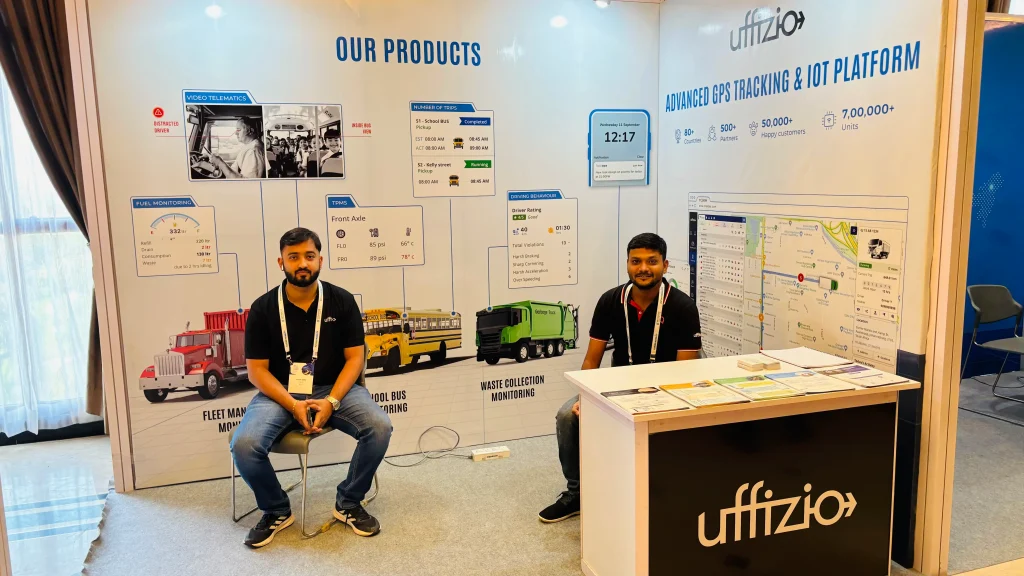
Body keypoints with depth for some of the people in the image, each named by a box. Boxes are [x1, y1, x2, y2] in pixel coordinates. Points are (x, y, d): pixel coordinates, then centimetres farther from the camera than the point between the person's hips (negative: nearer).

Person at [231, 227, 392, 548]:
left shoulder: (342, 301, -2)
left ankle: (348, 503, 1)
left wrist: (331, 402, -18)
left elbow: (354, 358, -2)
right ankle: (276, 511, 4)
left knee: (380, 427, -25)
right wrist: (293, 405, -19)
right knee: (243, 445, -27)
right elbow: (257, 370, -4)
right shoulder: (263, 308, -3)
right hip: (279, 392, 0)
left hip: (335, 389, 1)